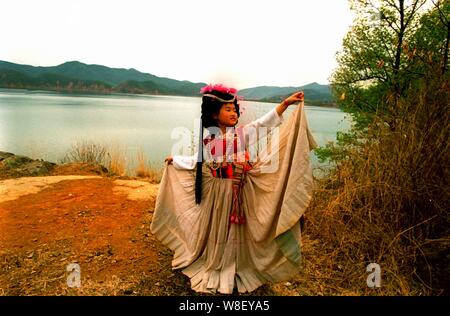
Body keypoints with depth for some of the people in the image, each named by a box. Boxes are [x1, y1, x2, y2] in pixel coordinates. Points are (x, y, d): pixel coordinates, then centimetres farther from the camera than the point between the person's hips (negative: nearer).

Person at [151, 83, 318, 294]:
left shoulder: (243, 133, -1)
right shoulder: (207, 138, 2)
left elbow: (265, 122, -14)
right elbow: (197, 161, 16)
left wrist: (286, 103, -24)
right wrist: (175, 160, 26)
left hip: (237, 191, -1)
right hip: (214, 192, 1)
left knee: (234, 230, 10)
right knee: (214, 230, 14)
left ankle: (232, 270, 29)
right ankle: (212, 269, 35)